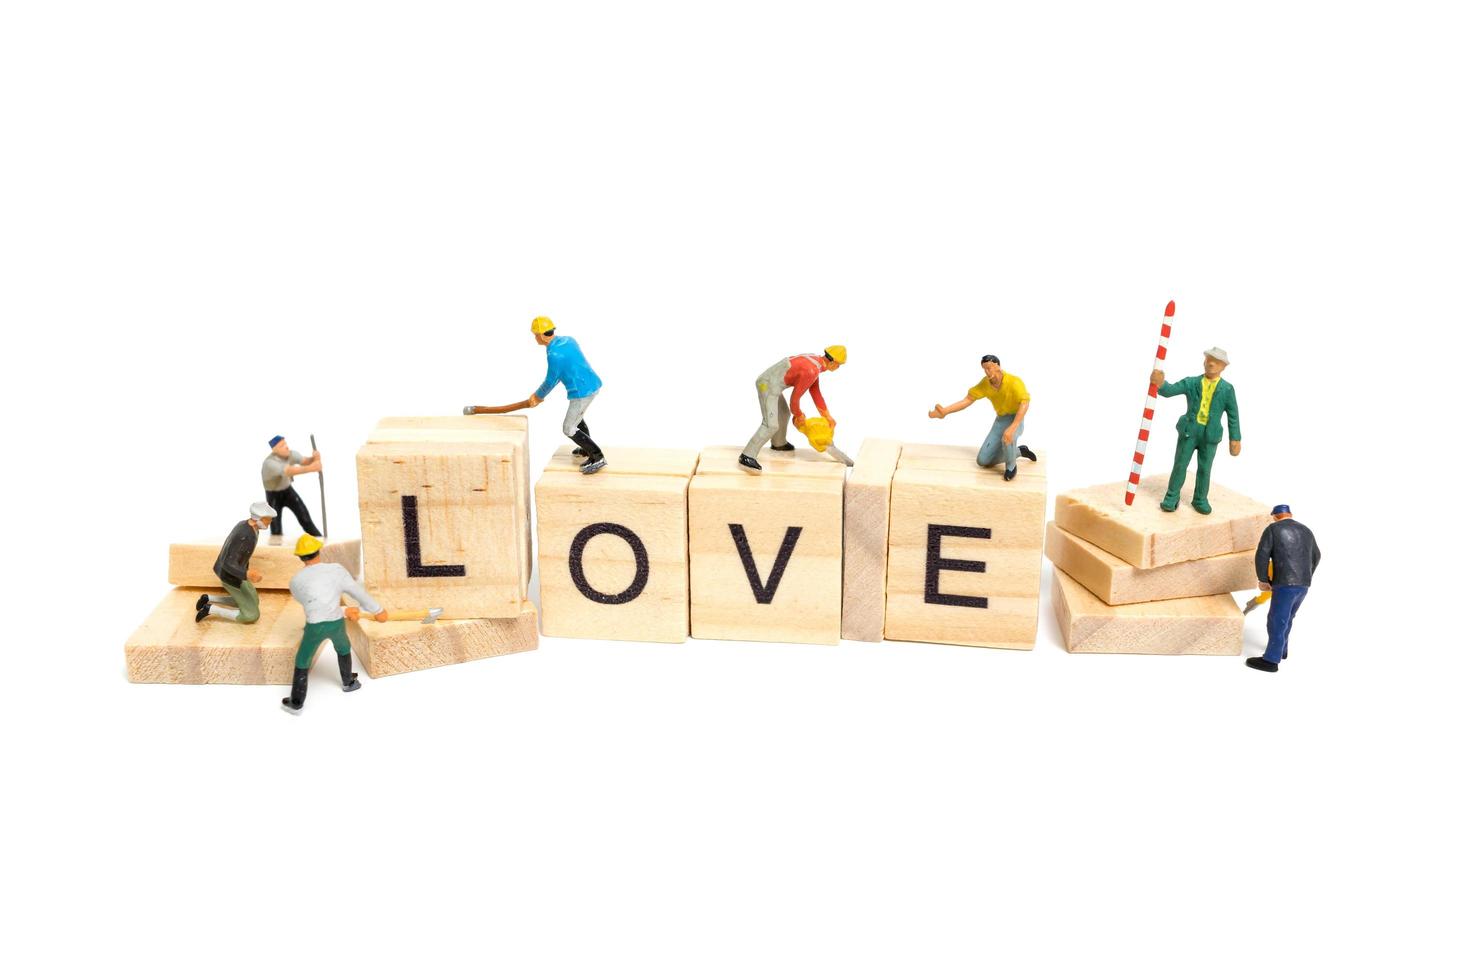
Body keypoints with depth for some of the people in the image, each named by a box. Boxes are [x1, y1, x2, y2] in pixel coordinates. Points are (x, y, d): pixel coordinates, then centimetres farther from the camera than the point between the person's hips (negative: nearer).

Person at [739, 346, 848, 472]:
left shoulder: (815, 361, 11)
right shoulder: (811, 372, -22)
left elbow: (815, 392, 19)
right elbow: (795, 397, -14)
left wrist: (828, 416, 19)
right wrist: (798, 415, 5)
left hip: (766, 382, 10)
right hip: (768, 386, -10)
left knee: (784, 414, 29)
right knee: (771, 425, -16)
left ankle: (778, 443, 51)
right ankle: (747, 457, -16)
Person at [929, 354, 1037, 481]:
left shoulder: (1014, 381, -27)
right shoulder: (985, 384, -8)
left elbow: (1025, 403, -40)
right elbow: (968, 399, -2)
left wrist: (1012, 428, -51)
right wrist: (945, 411, -12)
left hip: (1016, 421, -6)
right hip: (1000, 421, 6)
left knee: (1007, 439, -44)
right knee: (982, 461, 3)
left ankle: (1011, 466, -11)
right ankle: (1019, 451, 24)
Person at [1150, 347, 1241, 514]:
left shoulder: (1227, 389, 0)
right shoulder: (1191, 383, 0)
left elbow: (1233, 416, 2)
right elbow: (1170, 390, -12)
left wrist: (1235, 439, -1)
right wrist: (1160, 383, -35)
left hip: (1210, 435, 0)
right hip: (1189, 430, 0)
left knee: (1204, 469, 8)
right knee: (1180, 465, 4)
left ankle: (1200, 500, 24)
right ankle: (1171, 499, 16)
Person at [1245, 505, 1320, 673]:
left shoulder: (1272, 529, -2)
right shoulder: (1306, 530, 17)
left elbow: (1262, 555, -10)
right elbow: (1316, 557, 29)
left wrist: (1263, 580, -1)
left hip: (1285, 583, -7)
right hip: (1303, 584, 7)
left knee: (1277, 621, -4)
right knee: (1286, 618, 22)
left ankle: (1271, 660, -2)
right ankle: (1281, 649, 34)